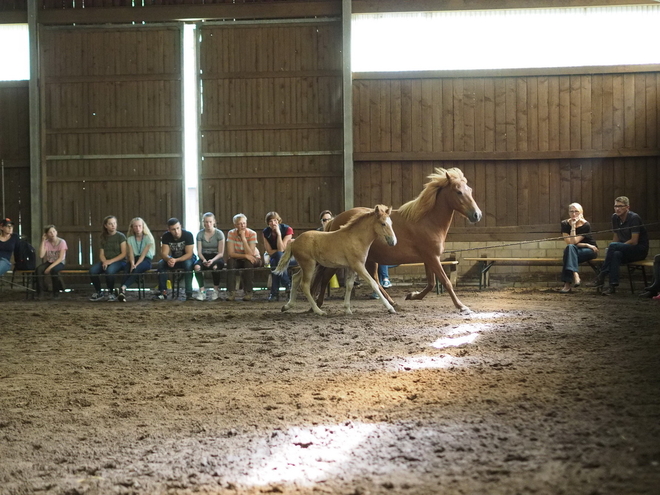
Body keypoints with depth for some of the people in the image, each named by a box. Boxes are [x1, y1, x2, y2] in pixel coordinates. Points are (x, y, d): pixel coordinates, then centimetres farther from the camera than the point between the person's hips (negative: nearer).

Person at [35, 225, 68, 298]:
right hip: (48, 262, 3)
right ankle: (41, 290, -13)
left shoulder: (62, 242, -10)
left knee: (54, 270, -37)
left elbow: (61, 258, -16)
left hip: (59, 263, -3)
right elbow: (41, 255, -14)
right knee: (38, 270, -27)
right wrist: (43, 241, -15)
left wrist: (50, 267, -26)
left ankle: (56, 292, -19)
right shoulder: (46, 243, -1)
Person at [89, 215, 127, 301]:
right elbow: (101, 254, 10)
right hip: (106, 261, 4)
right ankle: (98, 293, -7)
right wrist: (104, 261, -13)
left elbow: (124, 254, -8)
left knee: (109, 270, -38)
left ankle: (111, 293, -17)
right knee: (92, 270, -26)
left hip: (119, 261, -4)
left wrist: (111, 261, -17)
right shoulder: (103, 238, 13)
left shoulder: (121, 236, -1)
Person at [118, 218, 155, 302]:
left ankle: (123, 287, -51)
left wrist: (136, 265, -25)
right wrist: (132, 264, -23)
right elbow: (131, 254, -2)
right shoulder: (130, 239, 9)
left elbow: (143, 254, -11)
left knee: (136, 269, -36)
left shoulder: (148, 238, -2)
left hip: (146, 260, -3)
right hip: (135, 259, 3)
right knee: (128, 267, -32)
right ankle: (122, 292, -47)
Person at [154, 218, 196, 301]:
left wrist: (176, 260, -41)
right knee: (161, 264, -24)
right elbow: (164, 253, -15)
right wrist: (169, 259, -40)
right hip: (173, 259, 4)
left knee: (188, 264, -37)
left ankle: (189, 293, -35)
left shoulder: (188, 235, -23)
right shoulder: (166, 236, -12)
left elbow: (189, 254, -26)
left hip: (187, 259, -3)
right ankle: (163, 292, -21)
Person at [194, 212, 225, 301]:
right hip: (204, 257, 2)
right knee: (197, 266, -34)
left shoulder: (219, 234, -3)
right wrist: (204, 260, -21)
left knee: (215, 267, -39)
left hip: (216, 257, -2)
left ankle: (216, 290, -17)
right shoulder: (200, 234, 4)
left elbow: (221, 253, -6)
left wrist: (212, 260, -24)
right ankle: (202, 290, -23)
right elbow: (199, 251, 1)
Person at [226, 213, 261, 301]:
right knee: (230, 261, -30)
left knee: (248, 263, -35)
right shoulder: (231, 233, -14)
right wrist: (245, 255, -32)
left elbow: (250, 254, -28)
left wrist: (243, 238, -32)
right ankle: (231, 293, -29)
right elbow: (230, 253, -20)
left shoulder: (252, 234, -19)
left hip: (253, 259, -2)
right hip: (238, 259, 2)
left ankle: (248, 293, -26)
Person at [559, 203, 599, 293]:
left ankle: (567, 284, -41)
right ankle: (575, 275, -45)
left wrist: (573, 226, -23)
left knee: (570, 248, -32)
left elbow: (573, 241, -23)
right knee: (570, 247, -33)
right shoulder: (565, 224, -4)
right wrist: (586, 245, -16)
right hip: (574, 251, 3)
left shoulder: (585, 225, -14)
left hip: (589, 250, -3)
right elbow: (569, 242, -12)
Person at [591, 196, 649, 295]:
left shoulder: (634, 218, -15)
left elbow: (634, 241, -19)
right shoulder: (615, 217, 7)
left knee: (613, 246, -31)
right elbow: (616, 237, 14)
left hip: (640, 250, -6)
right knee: (616, 254, -32)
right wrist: (609, 250, -9)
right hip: (626, 251, 6)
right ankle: (613, 286, -41)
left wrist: (611, 248, -16)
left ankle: (601, 276, -27)